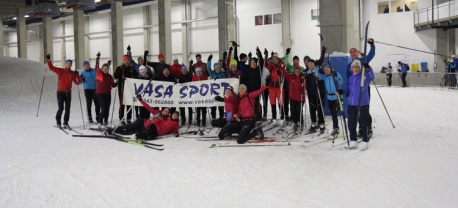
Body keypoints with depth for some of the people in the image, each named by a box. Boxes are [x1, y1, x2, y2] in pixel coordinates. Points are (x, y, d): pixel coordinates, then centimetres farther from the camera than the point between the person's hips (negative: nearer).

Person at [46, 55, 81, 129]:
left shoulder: (73, 73, 9)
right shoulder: (60, 71, 4)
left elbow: (77, 82, 4)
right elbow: (51, 67, 4)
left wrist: (77, 76, -11)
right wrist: (49, 60, -7)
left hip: (68, 93, 3)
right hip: (60, 92, -3)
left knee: (67, 109, 2)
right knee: (61, 108, -7)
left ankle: (66, 123, 11)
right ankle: (58, 122, 11)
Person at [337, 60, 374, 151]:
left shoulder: (364, 75, -7)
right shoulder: (350, 78, 13)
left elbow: (371, 77, -28)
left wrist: (368, 69, -44)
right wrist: (342, 91, 5)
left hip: (363, 103, -6)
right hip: (352, 104, 6)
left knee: (363, 123, 1)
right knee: (351, 123, 10)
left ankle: (365, 141, 15)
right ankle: (353, 141, 22)